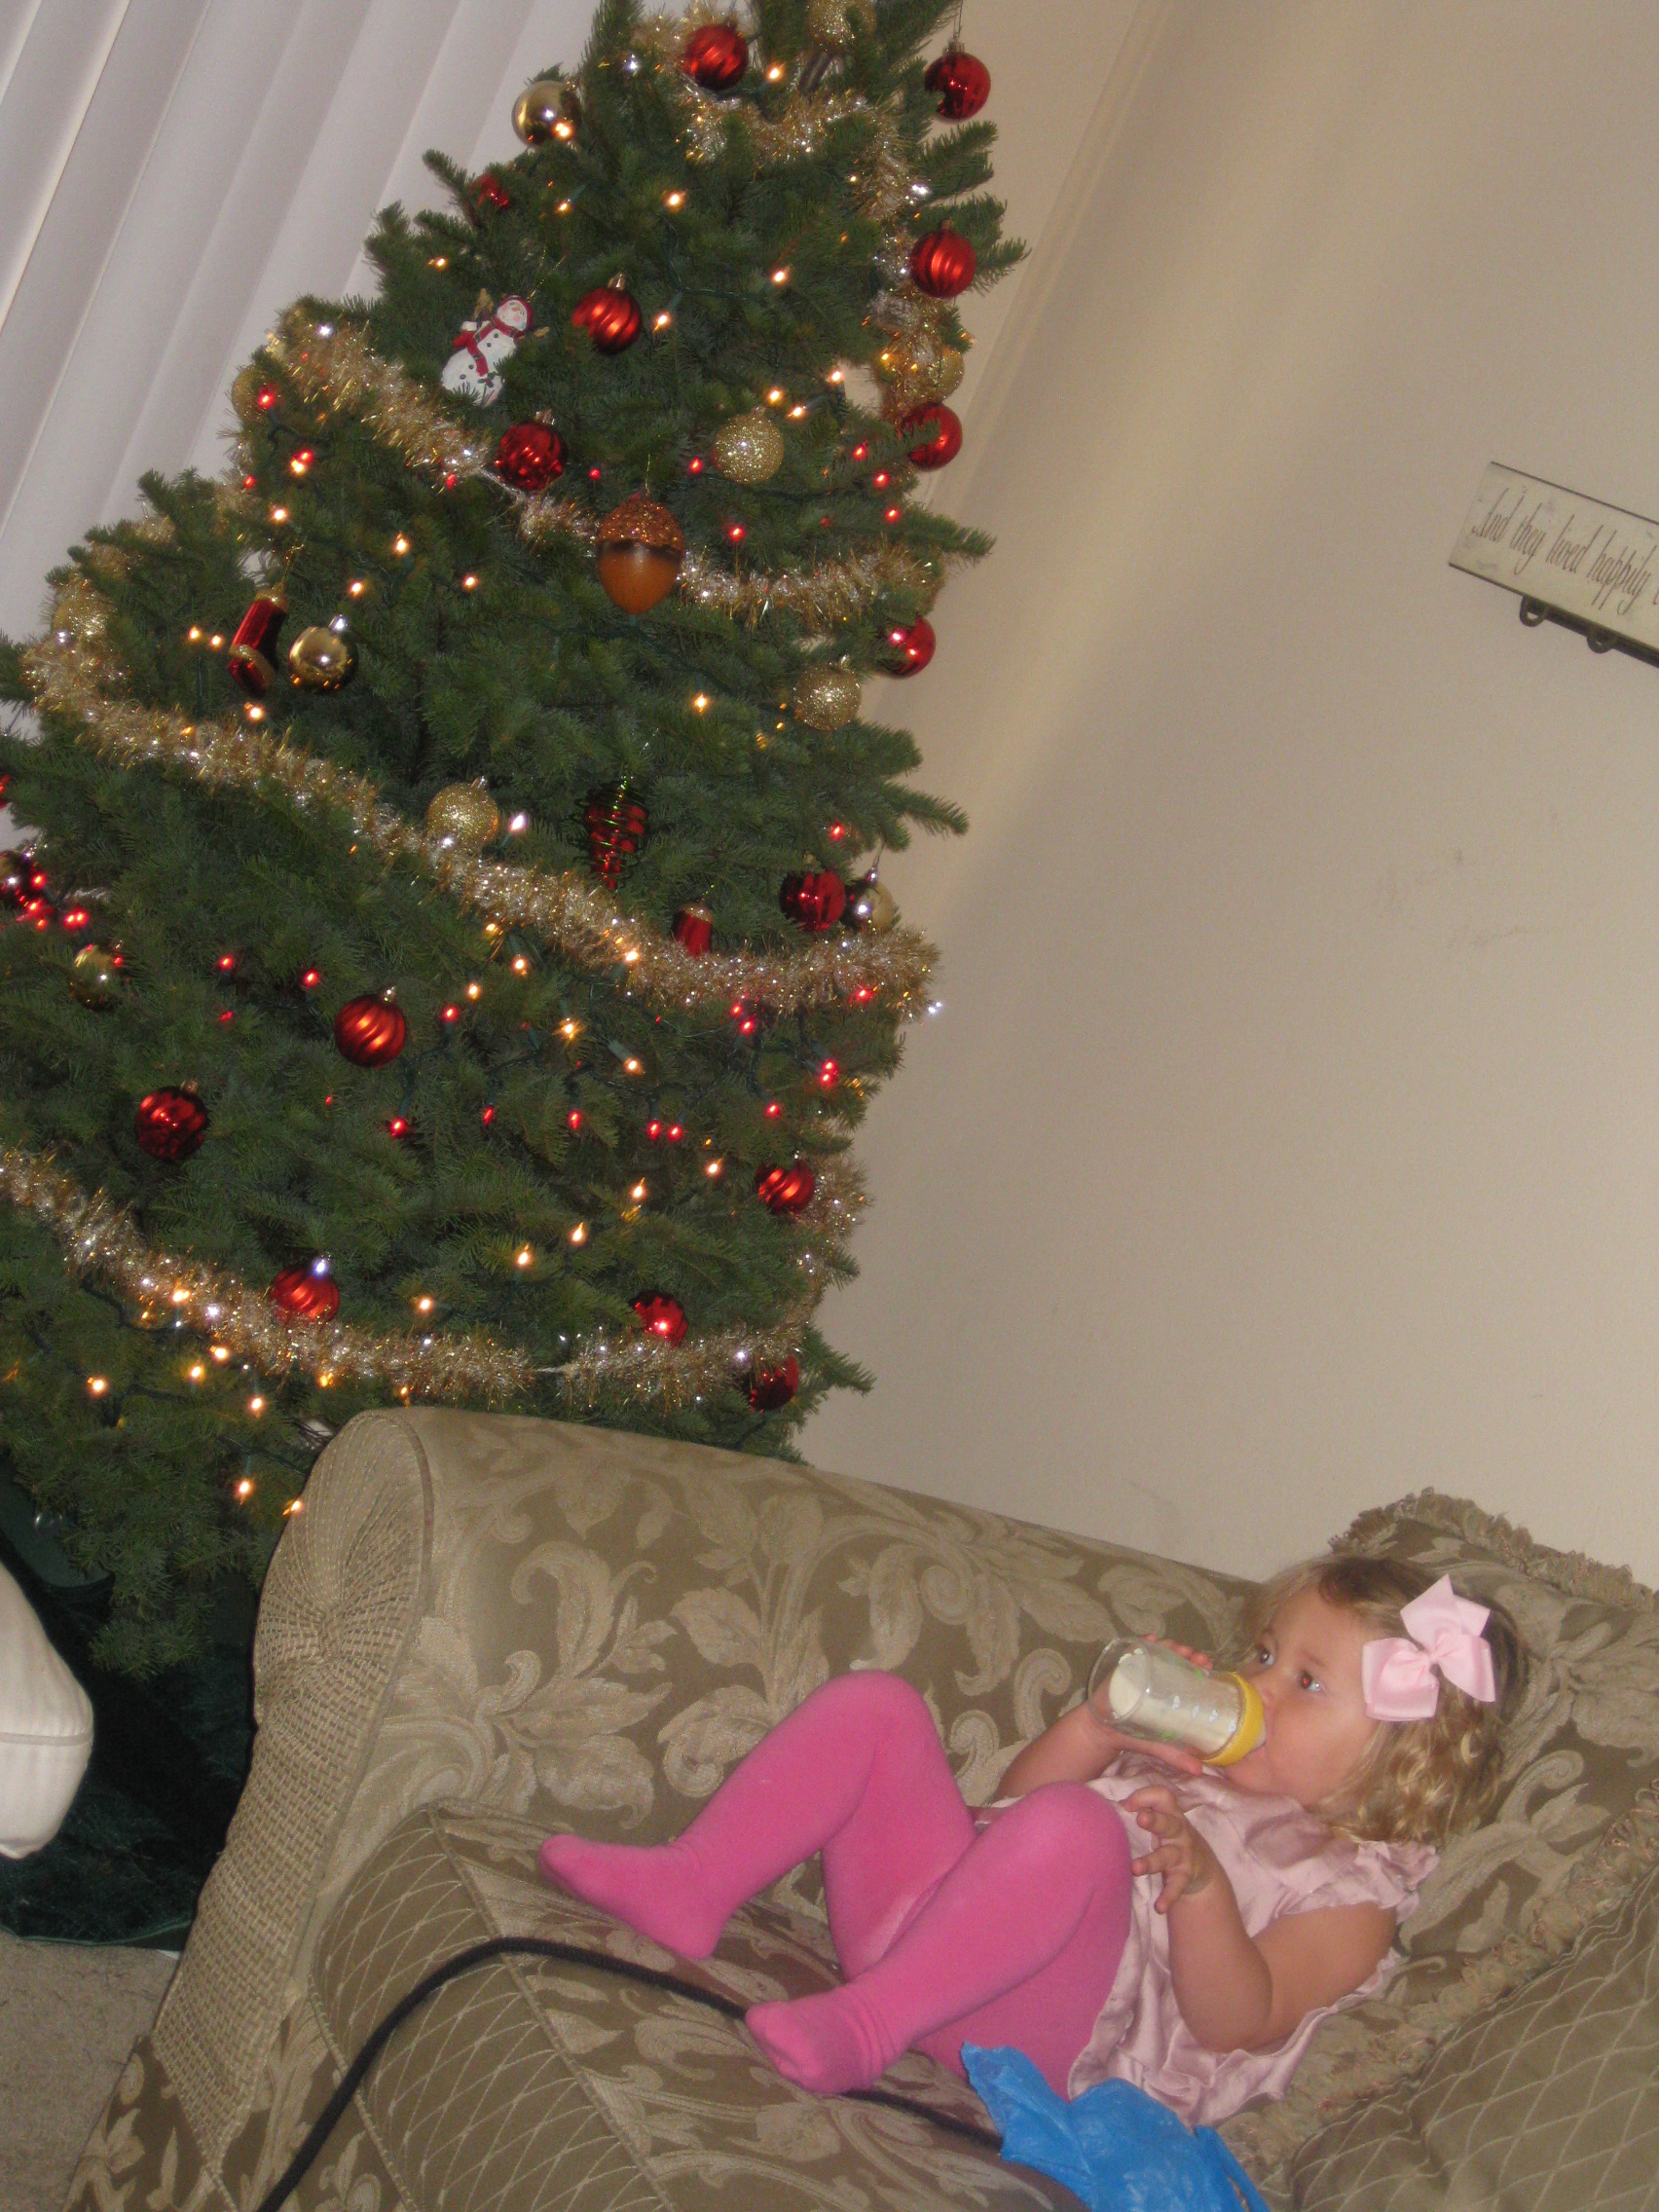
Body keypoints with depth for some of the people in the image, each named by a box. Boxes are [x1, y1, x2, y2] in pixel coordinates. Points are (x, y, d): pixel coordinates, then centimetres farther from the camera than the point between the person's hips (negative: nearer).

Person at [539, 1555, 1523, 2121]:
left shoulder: (1352, 1891, 3)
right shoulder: (1184, 1771, 25)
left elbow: (1238, 2023, -11)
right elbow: (1016, 1797, 23)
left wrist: (1200, 1882, -28)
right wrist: (1103, 1723, 5)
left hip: (1037, 2041, -8)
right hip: (931, 1918, 8)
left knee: (1075, 1827, -37)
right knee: (873, 1703, -1)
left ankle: (861, 2026, -36)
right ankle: (694, 1887, -10)